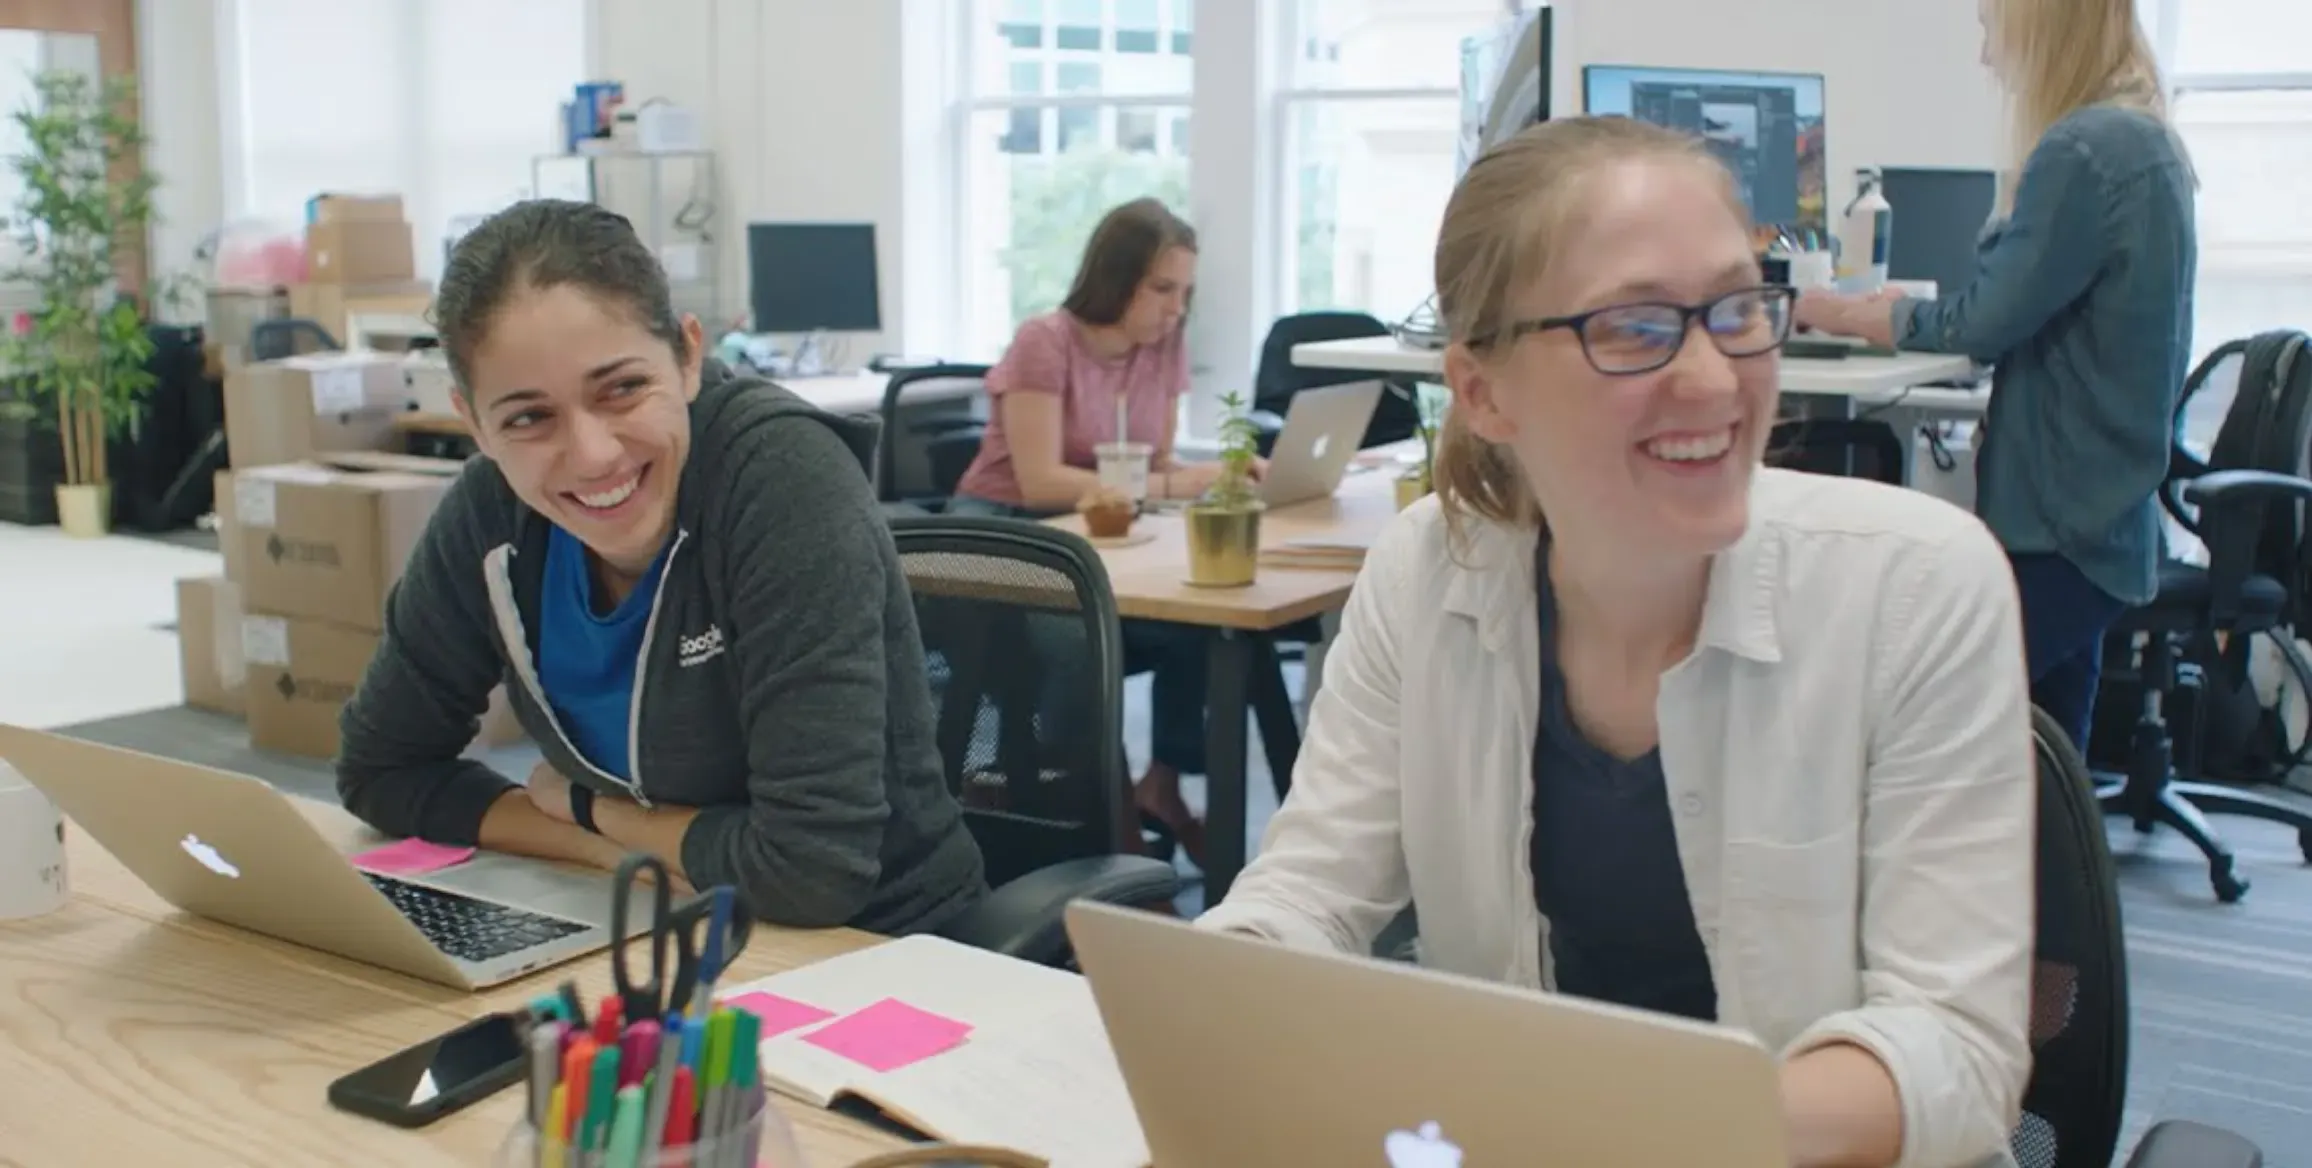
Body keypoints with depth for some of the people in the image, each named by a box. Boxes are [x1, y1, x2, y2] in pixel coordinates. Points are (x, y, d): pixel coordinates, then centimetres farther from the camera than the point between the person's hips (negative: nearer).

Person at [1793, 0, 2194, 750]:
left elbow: (1988, 320, -14)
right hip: (2099, 515, 10)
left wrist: (1848, 316, 0)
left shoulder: (2083, 151, -18)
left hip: (2058, 524, -10)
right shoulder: (2146, 140, 13)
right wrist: (1886, 314, 13)